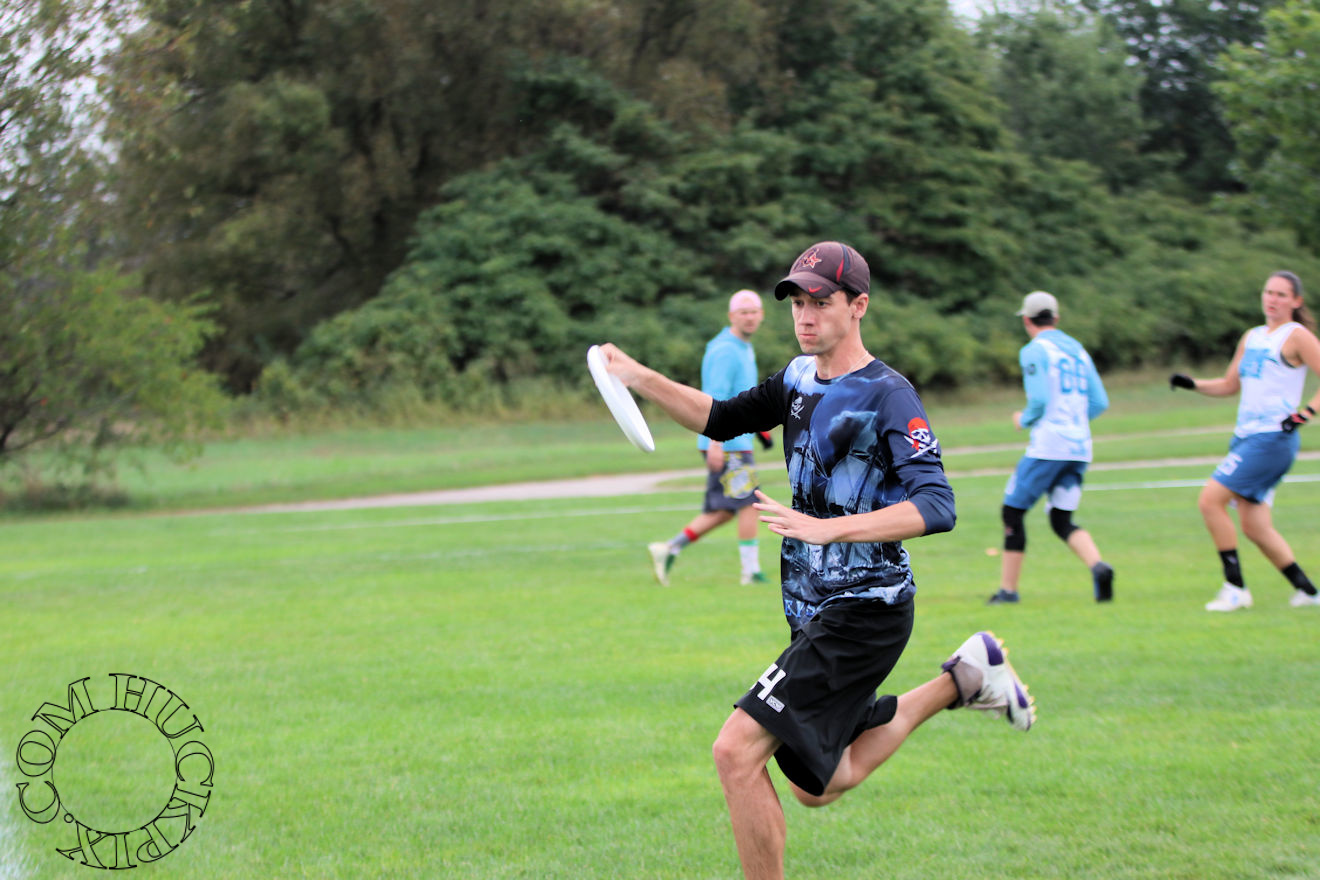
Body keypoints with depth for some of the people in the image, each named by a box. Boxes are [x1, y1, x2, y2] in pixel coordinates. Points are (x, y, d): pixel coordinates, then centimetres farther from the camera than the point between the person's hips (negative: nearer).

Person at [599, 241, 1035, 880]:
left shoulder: (887, 395, -17)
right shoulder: (800, 378, 8)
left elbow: (936, 507, -27)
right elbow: (721, 420, 19)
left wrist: (827, 527, -39)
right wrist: (642, 380, 2)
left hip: (865, 612, -9)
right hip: (812, 610, 9)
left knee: (737, 752, -19)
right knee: (815, 786, 20)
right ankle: (958, 681, 29)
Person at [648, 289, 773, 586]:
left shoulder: (744, 349, 17)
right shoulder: (726, 351, -14)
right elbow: (716, 397, -20)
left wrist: (758, 428, 28)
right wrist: (715, 443, -26)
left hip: (736, 440, 10)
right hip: (728, 444, -10)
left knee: (723, 511, 9)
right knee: (748, 503, -6)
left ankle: (668, 550, 10)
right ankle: (751, 571, -1)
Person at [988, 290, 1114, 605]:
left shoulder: (1034, 351, -5)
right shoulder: (1078, 350, 16)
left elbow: (1039, 400, -15)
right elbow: (1100, 402, 14)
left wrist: (1023, 420, 5)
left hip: (1047, 446, -7)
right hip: (1080, 447, 7)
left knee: (1013, 512, 5)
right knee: (1062, 520, 9)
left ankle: (1008, 589, 4)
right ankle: (1098, 565, -18)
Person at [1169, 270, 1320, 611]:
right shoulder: (1251, 337, 17)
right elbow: (1230, 385, 25)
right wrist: (1193, 384, 10)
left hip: (1272, 438, -8)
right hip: (1246, 437, 8)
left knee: (1210, 500, -16)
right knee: (1255, 528, 6)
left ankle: (1236, 589, -11)